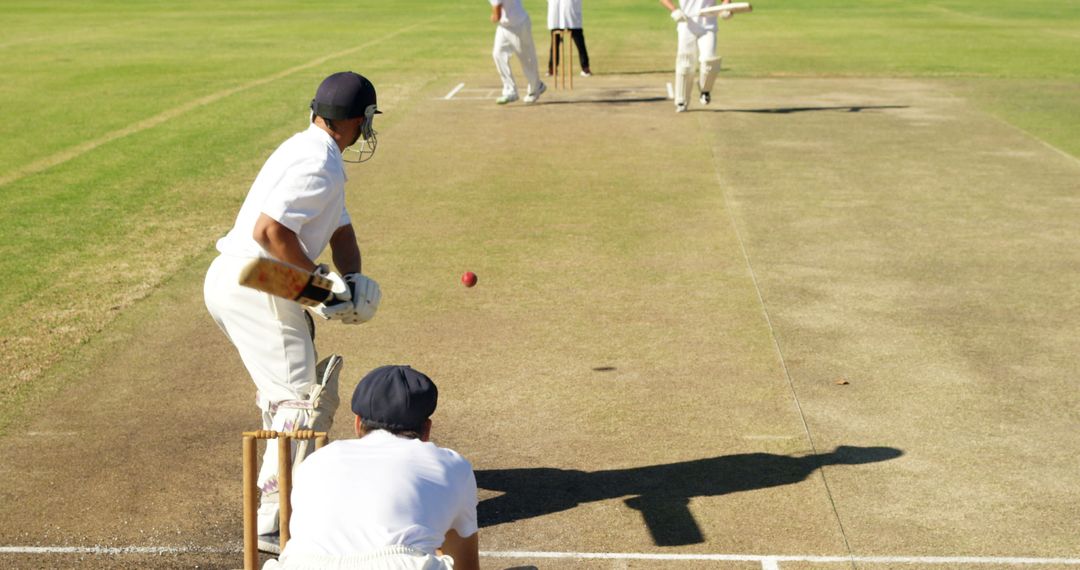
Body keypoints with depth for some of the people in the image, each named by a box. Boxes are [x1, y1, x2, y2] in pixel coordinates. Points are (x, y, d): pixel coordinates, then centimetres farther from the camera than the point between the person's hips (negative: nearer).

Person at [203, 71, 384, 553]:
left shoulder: (316, 155, 17)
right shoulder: (318, 162, -16)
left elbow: (340, 229, 16)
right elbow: (269, 230, -26)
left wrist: (352, 279, -2)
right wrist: (319, 277, -17)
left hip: (229, 281, 11)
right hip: (255, 289, -11)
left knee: (287, 379, 29)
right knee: (301, 399, -10)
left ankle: (293, 466, 50)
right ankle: (273, 520, -12)